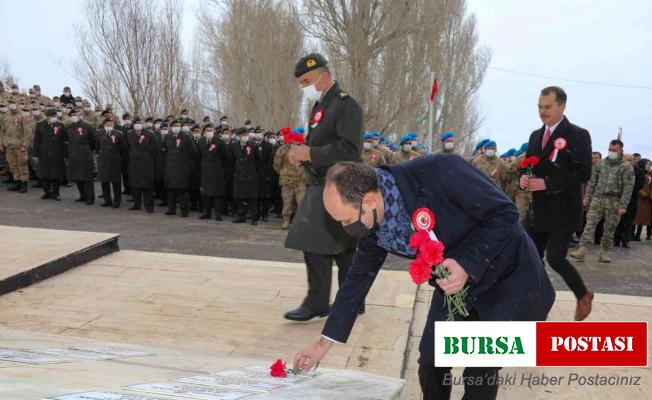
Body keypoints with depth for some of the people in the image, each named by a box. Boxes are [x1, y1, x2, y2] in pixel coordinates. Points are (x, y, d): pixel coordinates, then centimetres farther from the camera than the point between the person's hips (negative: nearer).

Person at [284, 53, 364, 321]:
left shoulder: (346, 106, -13)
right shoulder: (320, 106, 15)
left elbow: (350, 150, -22)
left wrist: (310, 154, -20)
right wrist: (299, 150, 2)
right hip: (320, 186, 9)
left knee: (316, 247, -8)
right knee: (342, 248, 14)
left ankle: (317, 303, 3)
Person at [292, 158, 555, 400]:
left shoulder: (438, 172, -34)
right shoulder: (372, 226, -13)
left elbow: (505, 212, -24)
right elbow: (358, 279, 1)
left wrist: (467, 264, -34)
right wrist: (324, 343, 5)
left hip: (508, 276, -5)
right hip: (455, 285, 5)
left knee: (481, 369, -6)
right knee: (430, 362, 2)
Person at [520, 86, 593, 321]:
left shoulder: (578, 135, -10)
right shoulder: (536, 136, 12)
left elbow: (583, 173, -17)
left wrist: (547, 183, -22)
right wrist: (524, 178, -5)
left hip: (564, 211, -7)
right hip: (539, 211, 7)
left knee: (555, 258, -8)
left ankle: (583, 295, 19)